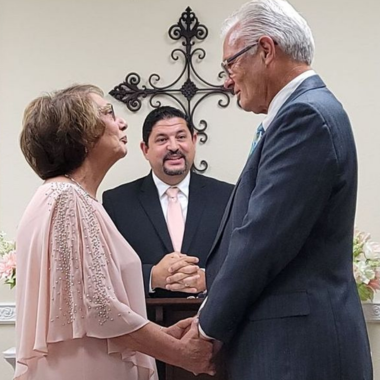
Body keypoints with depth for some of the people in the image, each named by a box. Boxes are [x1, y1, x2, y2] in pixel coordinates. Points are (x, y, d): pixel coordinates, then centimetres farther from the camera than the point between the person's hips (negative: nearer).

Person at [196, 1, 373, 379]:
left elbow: (262, 240, -19)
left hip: (296, 347, -9)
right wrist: (211, 315, 10)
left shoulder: (306, 115, -15)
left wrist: (209, 328, -7)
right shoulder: (306, 110, 14)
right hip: (295, 338, 9)